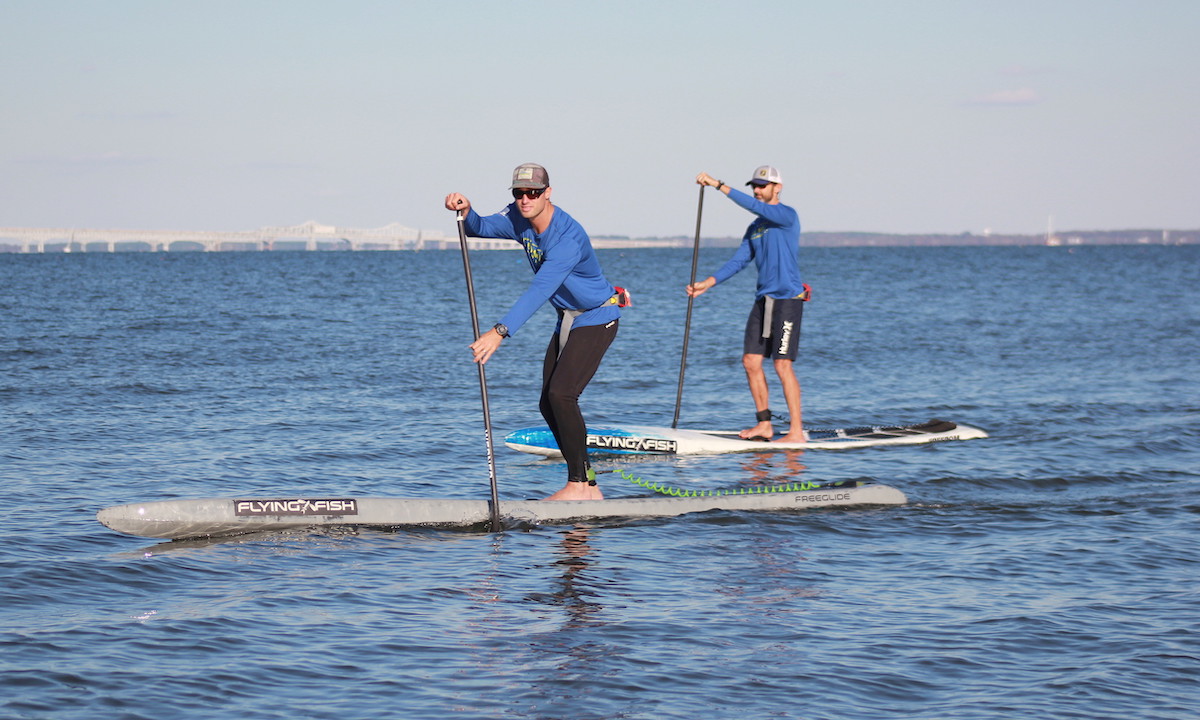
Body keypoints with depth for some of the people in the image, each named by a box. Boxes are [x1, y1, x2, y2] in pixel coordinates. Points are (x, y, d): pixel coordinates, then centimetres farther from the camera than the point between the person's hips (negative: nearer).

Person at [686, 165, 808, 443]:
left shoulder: (787, 216, -7)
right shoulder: (755, 228, 17)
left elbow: (754, 206, -22)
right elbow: (738, 261, 13)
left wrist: (718, 185, -24)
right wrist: (707, 284, 2)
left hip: (787, 300, -8)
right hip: (763, 300, 8)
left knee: (783, 365, -11)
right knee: (751, 361, 4)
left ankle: (797, 432, -9)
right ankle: (764, 425, 12)